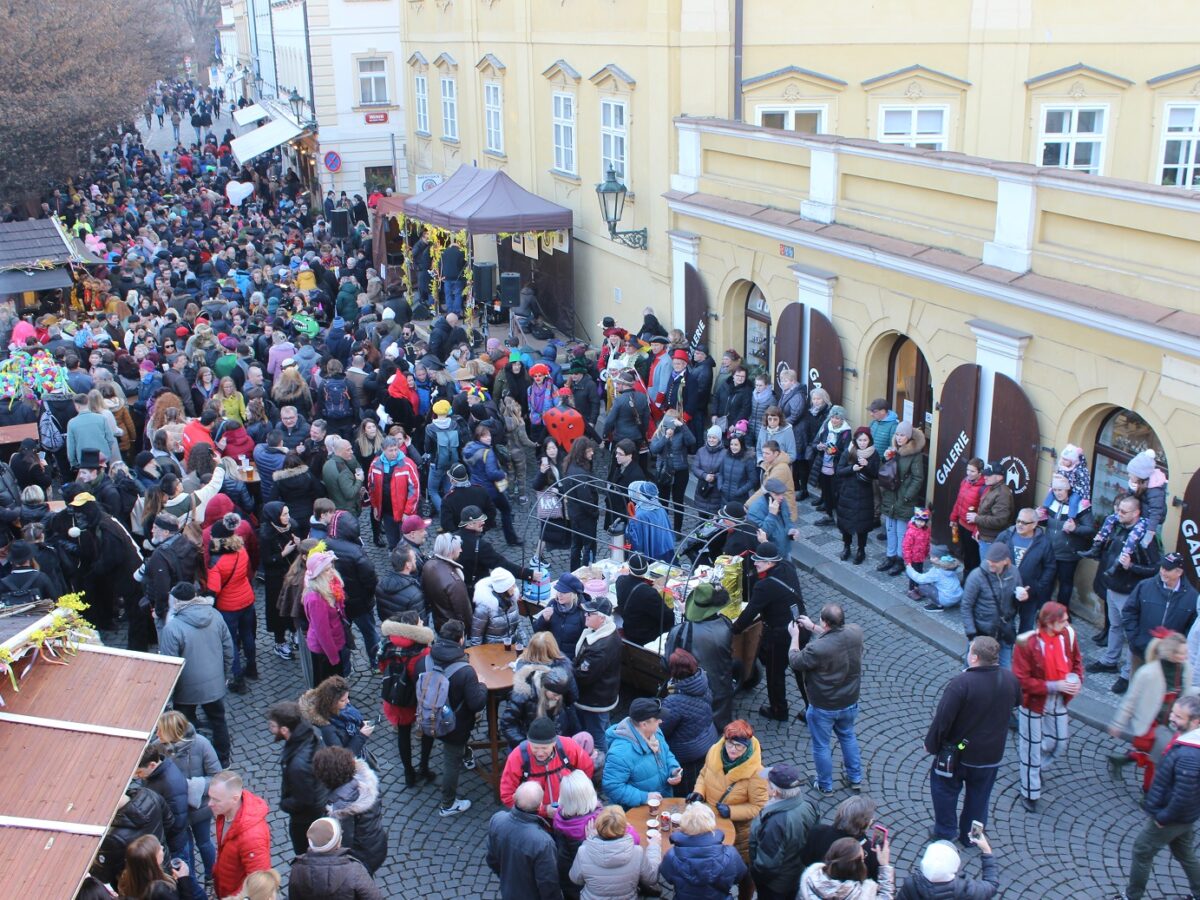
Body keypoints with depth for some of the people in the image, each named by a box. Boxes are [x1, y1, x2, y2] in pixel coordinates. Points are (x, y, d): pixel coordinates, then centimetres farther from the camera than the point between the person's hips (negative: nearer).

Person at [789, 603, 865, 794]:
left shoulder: (816, 649, -36)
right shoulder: (855, 633, -19)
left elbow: (795, 662, -16)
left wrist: (795, 636, -2)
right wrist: (812, 627, 8)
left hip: (823, 708, -5)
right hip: (849, 703, 5)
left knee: (821, 746, 19)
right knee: (848, 737, 30)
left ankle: (825, 785, 38)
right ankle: (855, 779, 46)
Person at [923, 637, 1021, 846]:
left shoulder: (961, 683, -30)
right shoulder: (1010, 679, -12)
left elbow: (942, 719, -24)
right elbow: (1016, 703, 11)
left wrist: (931, 745, -9)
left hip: (958, 752, -5)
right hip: (992, 755, 5)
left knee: (945, 789, 20)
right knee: (979, 795, 23)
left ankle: (945, 832, 30)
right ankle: (971, 836, 37)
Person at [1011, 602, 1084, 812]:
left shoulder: (1067, 635, -10)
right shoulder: (1028, 643, -27)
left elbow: (1076, 660, 10)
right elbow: (1022, 680, -23)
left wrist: (1076, 678, -10)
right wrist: (1055, 686, -25)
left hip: (1058, 701, 5)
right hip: (1034, 702, -5)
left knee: (1058, 743, 17)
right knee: (1032, 746, 10)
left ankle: (1031, 772, 45)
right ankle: (1029, 792, 29)